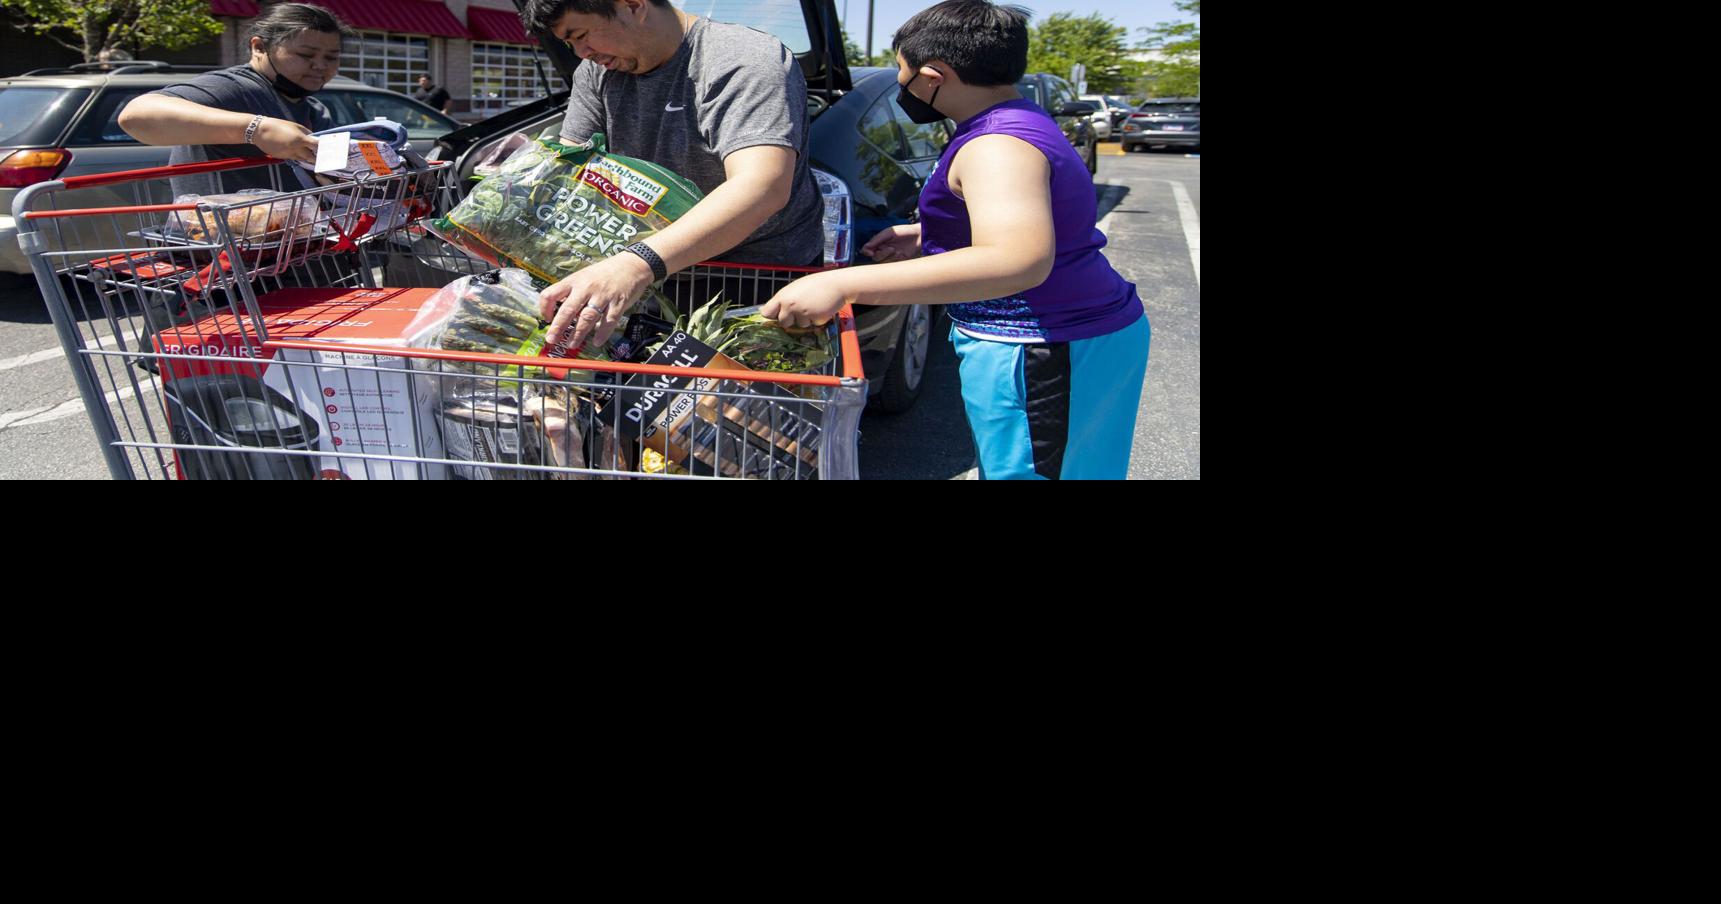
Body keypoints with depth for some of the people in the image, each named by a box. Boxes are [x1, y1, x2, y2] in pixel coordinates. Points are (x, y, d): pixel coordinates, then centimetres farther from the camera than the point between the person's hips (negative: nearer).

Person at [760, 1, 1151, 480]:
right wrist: (924, 236, 18)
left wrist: (841, 285, -42)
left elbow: (1017, 262, -39)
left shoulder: (997, 146, -22)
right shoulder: (1024, 123, 12)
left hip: (1039, 357, -11)